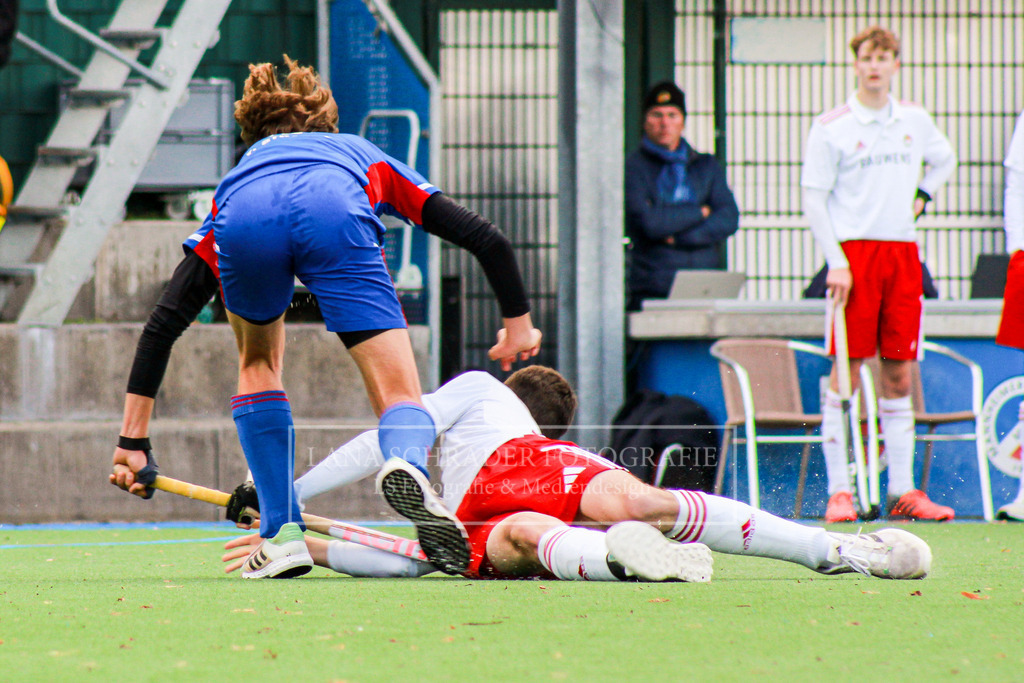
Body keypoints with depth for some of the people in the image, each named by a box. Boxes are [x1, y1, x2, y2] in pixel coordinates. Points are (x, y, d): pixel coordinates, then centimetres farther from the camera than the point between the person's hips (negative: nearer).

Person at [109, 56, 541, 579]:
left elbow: (163, 323, 36)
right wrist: (518, 325, 50)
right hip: (334, 217, -1)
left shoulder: (235, 181, 43)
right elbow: (485, 239, 35)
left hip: (244, 223, 1)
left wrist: (132, 443, 36)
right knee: (401, 397, 3)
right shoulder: (367, 159, 44)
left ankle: (282, 532, 22)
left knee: (258, 360, 31)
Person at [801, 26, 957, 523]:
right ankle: (839, 491, -6)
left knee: (898, 375, 5)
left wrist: (923, 194, 12)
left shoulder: (915, 122, 11)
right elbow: (813, 198, -4)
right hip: (853, 251, -4)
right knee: (847, 372, -7)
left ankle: (901, 491, 8)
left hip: (903, 253, 4)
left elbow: (944, 159, 31)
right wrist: (836, 262, -12)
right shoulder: (832, 127, -3)